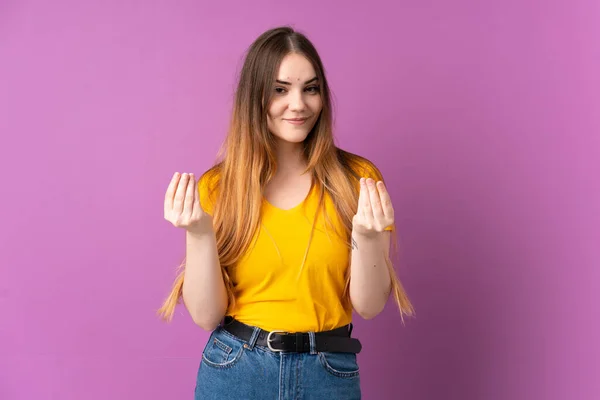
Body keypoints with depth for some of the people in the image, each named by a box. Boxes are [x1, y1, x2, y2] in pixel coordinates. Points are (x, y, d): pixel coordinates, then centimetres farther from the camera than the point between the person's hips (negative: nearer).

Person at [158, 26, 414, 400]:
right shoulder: (217, 186, -6)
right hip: (233, 369, 0)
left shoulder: (357, 178, -6)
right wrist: (200, 234, -22)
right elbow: (207, 315, -8)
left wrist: (367, 236, -24)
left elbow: (369, 306, -7)